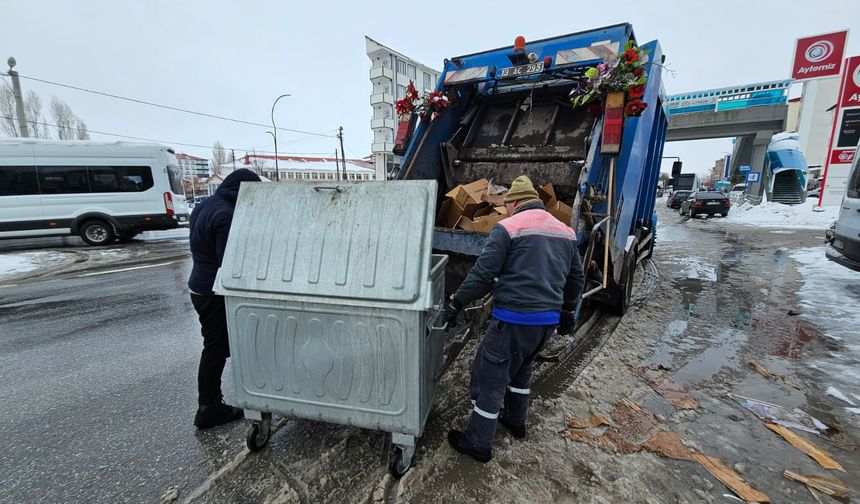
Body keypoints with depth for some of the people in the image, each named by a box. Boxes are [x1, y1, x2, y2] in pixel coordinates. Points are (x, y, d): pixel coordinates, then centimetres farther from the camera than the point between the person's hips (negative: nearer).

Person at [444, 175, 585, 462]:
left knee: (489, 376, 6)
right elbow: (576, 278, 19)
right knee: (522, 367, 28)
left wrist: (456, 303, -5)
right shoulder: (566, 232, 12)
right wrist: (567, 313, 31)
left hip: (514, 319, -7)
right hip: (549, 320, 7)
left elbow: (483, 274, -14)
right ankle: (515, 420, 43)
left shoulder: (508, 228, -10)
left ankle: (478, 443, 17)